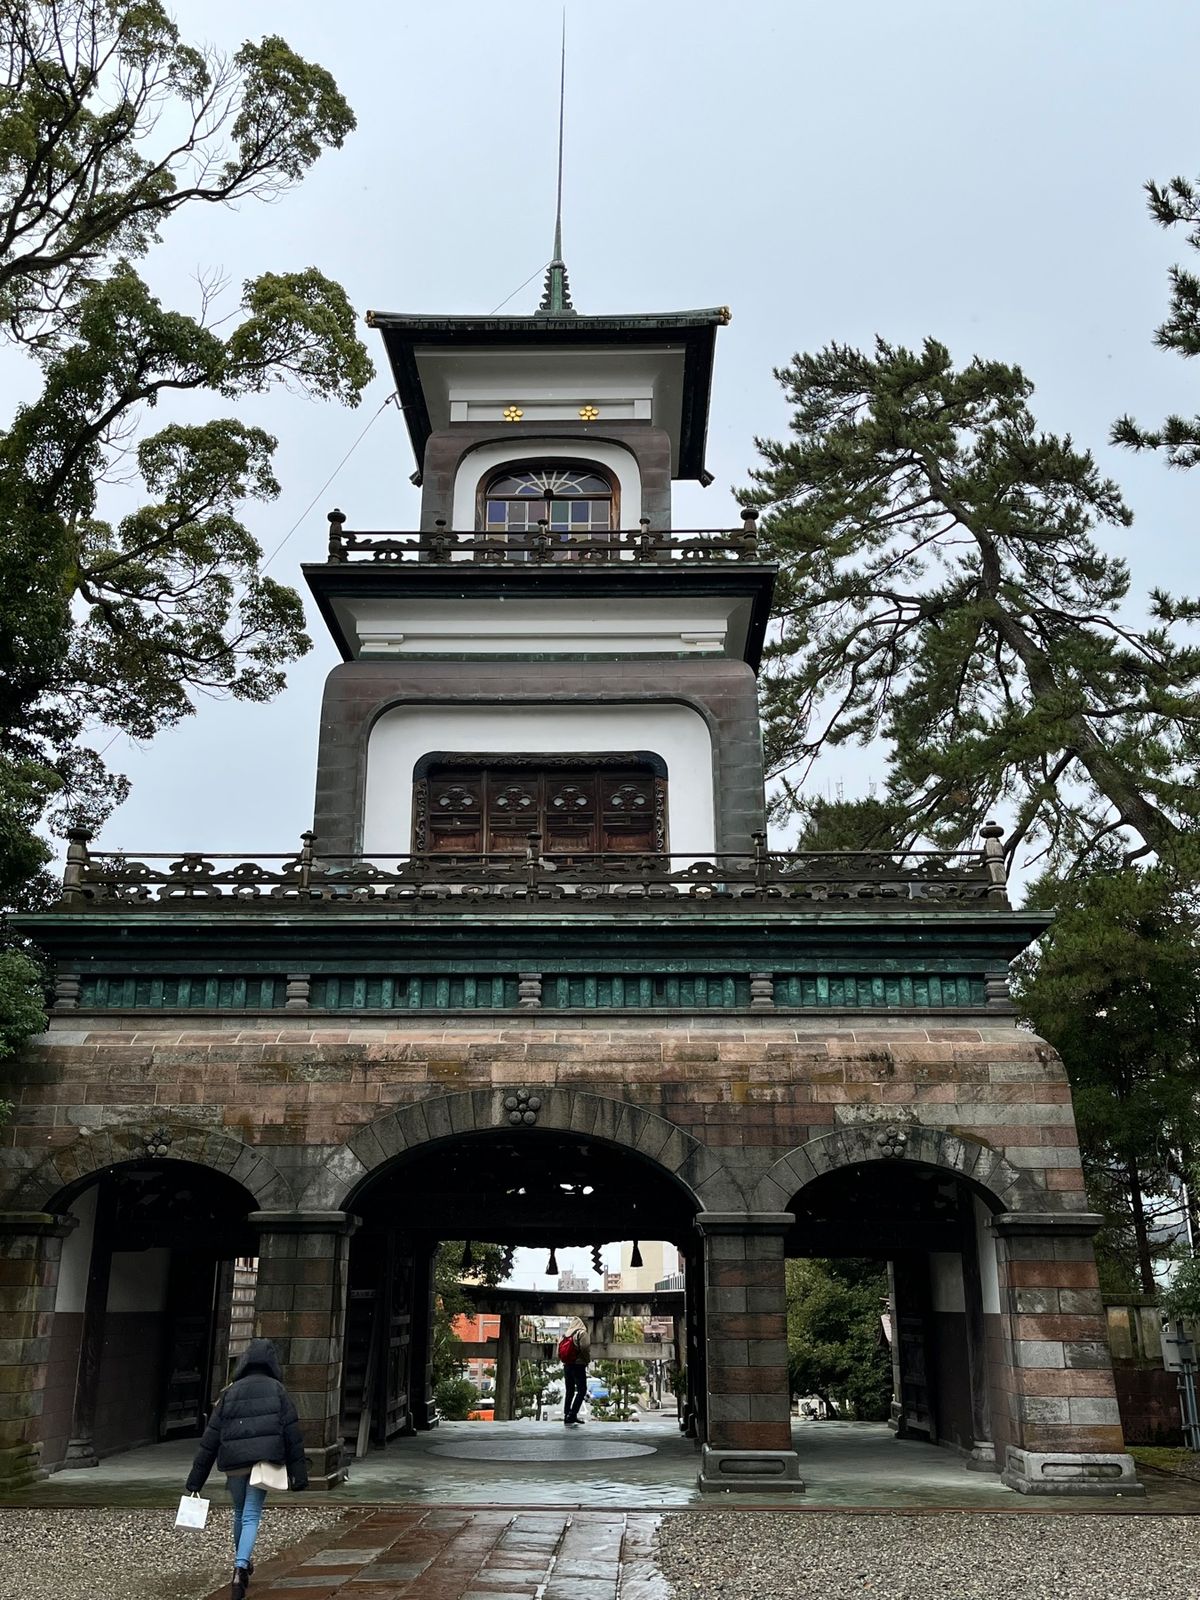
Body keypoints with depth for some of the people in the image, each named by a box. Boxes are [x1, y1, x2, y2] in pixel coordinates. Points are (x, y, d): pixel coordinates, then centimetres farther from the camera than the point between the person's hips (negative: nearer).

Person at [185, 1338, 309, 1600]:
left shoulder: (230, 1392, 8)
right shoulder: (277, 1390, 3)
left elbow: (211, 1437, 6)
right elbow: (292, 1433, 1)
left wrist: (196, 1478, 9)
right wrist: (298, 1472, 4)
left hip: (233, 1463, 2)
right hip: (264, 1462, -2)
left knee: (240, 1512, 23)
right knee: (251, 1517, 0)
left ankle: (242, 1562, 38)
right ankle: (240, 1566, -20)